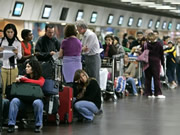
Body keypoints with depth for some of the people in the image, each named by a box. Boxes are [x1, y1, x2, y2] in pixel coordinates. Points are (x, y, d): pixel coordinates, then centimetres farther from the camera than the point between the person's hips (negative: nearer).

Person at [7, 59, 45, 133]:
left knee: (37, 102, -37)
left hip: (35, 99, -2)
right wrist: (18, 80, -11)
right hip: (23, 100, 2)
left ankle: (38, 125, -23)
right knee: (14, 101, -29)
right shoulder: (24, 77, 13)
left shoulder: (40, 78, 6)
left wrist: (25, 79, -12)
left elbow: (40, 83, -17)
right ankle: (11, 125, -29)